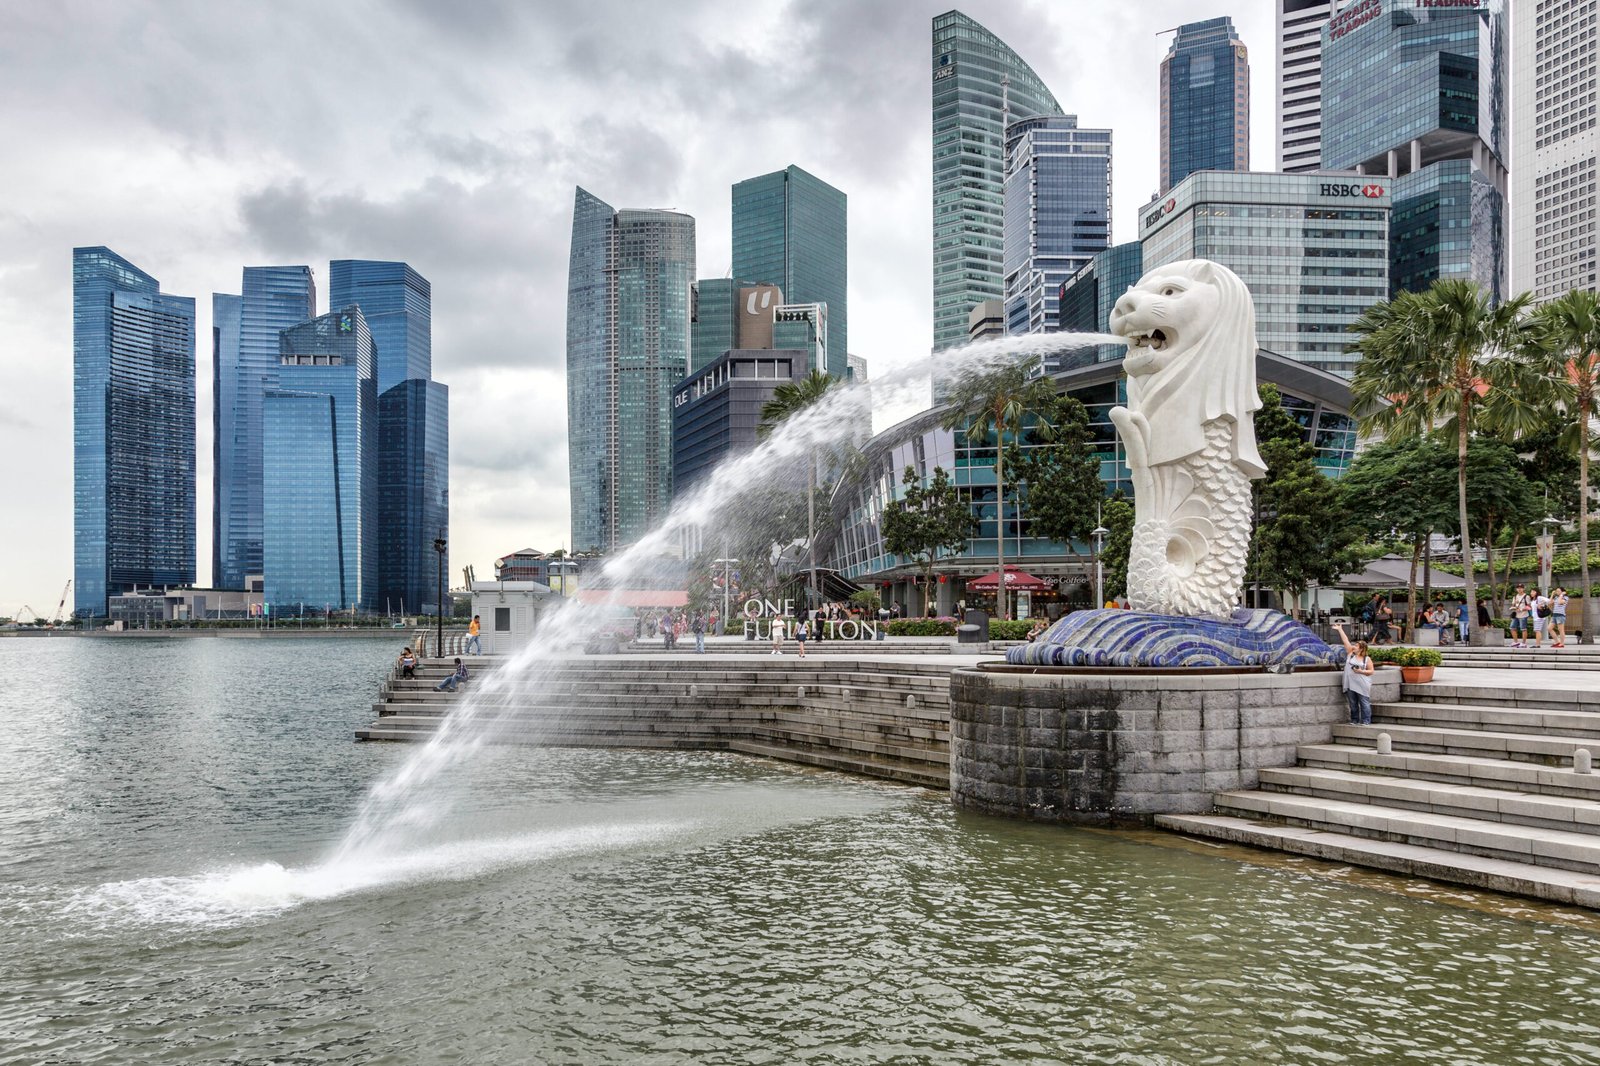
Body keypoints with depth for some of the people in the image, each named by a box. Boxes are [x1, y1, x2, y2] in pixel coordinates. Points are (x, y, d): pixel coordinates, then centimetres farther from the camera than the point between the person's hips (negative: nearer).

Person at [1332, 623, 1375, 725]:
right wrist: (1340, 630, 10)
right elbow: (1345, 641, 9)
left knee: (1364, 704, -2)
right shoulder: (1350, 654, 9)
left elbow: (1371, 671, 1)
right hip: (1350, 685, 4)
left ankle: (1366, 721, 2)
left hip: (1362, 686, -4)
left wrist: (1361, 671, -15)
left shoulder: (1367, 659, 0)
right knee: (1353, 704, 9)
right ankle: (1354, 720, 16)